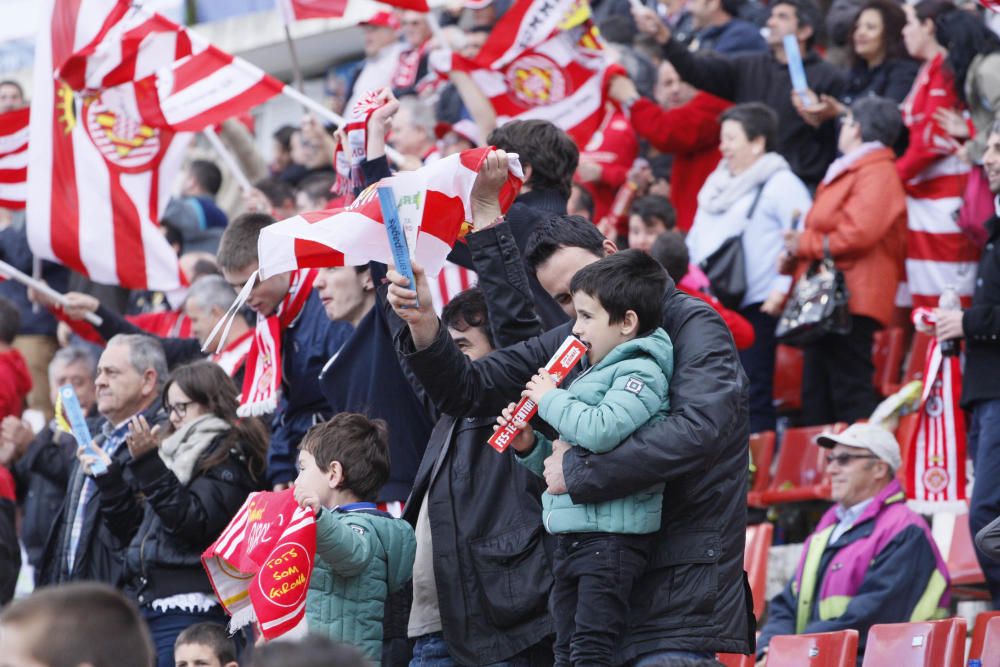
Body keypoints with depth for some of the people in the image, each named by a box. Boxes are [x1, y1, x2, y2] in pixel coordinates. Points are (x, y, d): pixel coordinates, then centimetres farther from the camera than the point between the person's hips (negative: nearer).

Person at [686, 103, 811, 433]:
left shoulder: (781, 184, -7)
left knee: (753, 395, -8)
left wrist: (783, 289, -20)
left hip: (755, 308, -8)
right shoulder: (716, 184, 20)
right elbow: (696, 241, 26)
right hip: (712, 305, 8)